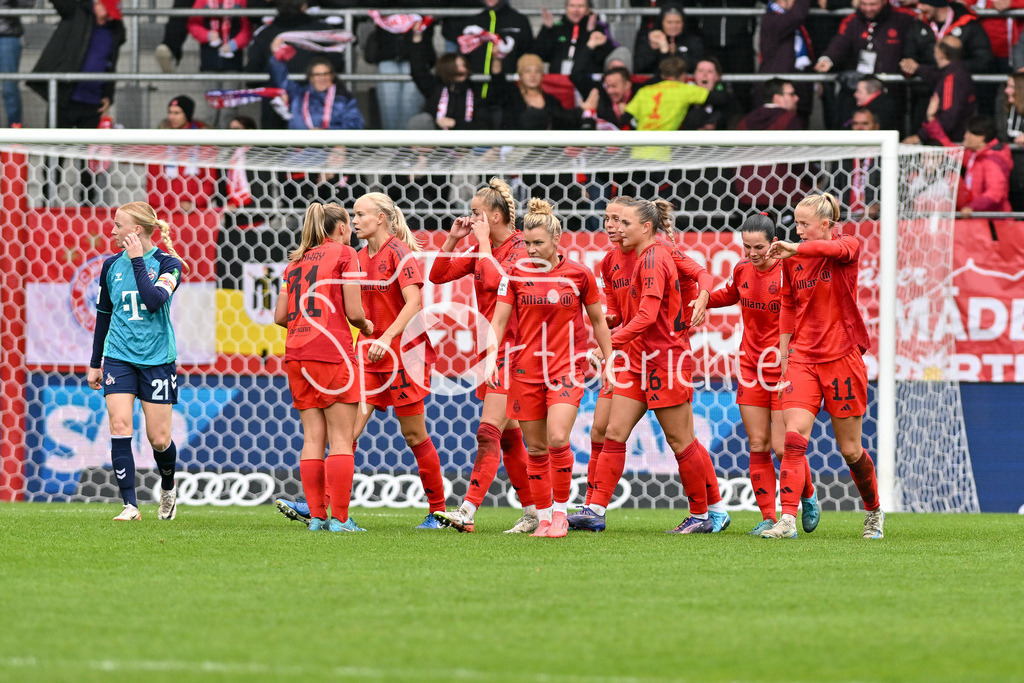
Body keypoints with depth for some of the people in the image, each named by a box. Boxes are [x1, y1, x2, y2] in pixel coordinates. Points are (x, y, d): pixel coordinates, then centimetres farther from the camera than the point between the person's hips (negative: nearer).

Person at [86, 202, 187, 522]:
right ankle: (130, 505, -12)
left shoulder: (168, 263, -5)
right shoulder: (111, 265, 6)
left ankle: (168, 489, 31)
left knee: (159, 438, 0)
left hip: (157, 360, -3)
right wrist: (95, 363, 18)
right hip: (118, 358, 3)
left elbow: (154, 300, -23)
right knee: (120, 426, -14)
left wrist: (137, 260, -19)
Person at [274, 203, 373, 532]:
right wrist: (365, 326, 14)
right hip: (332, 351, -6)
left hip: (297, 353, 6)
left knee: (313, 437, 8)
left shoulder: (297, 261, 17)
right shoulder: (344, 254, 0)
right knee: (341, 439, -4)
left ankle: (316, 515, 5)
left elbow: (280, 315, 15)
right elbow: (353, 311, -7)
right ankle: (340, 518, -9)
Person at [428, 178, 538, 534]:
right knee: (509, 437, 11)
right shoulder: (481, 250, 12)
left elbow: (495, 279, -28)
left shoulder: (521, 247, -12)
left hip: (512, 347, -9)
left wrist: (484, 242, -18)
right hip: (490, 348, 9)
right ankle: (532, 514, 17)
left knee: (489, 432, -16)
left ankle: (468, 512, -23)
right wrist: (453, 239, 1)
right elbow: (438, 275, 13)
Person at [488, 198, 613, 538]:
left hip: (566, 366, -2)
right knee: (536, 448, 5)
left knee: (557, 439, -18)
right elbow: (499, 320, 1)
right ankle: (543, 518, 15)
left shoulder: (578, 274, -1)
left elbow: (598, 321, 9)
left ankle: (561, 511, -3)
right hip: (525, 368, 2)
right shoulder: (516, 274, 1)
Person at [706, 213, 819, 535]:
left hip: (783, 366, -5)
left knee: (783, 447, -7)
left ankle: (808, 496, 21)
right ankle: (768, 518, 6)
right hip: (751, 364, 5)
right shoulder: (742, 269, 4)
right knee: (758, 446, 1)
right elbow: (730, 295, 27)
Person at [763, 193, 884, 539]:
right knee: (794, 437, -16)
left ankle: (874, 511, 30)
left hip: (842, 357, -3)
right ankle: (787, 520, -21)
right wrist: (784, 353, 19)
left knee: (850, 449, 5)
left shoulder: (849, 246, -5)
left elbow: (837, 249, -31)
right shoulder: (792, 261, 7)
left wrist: (796, 248, -39)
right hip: (803, 358, 3)